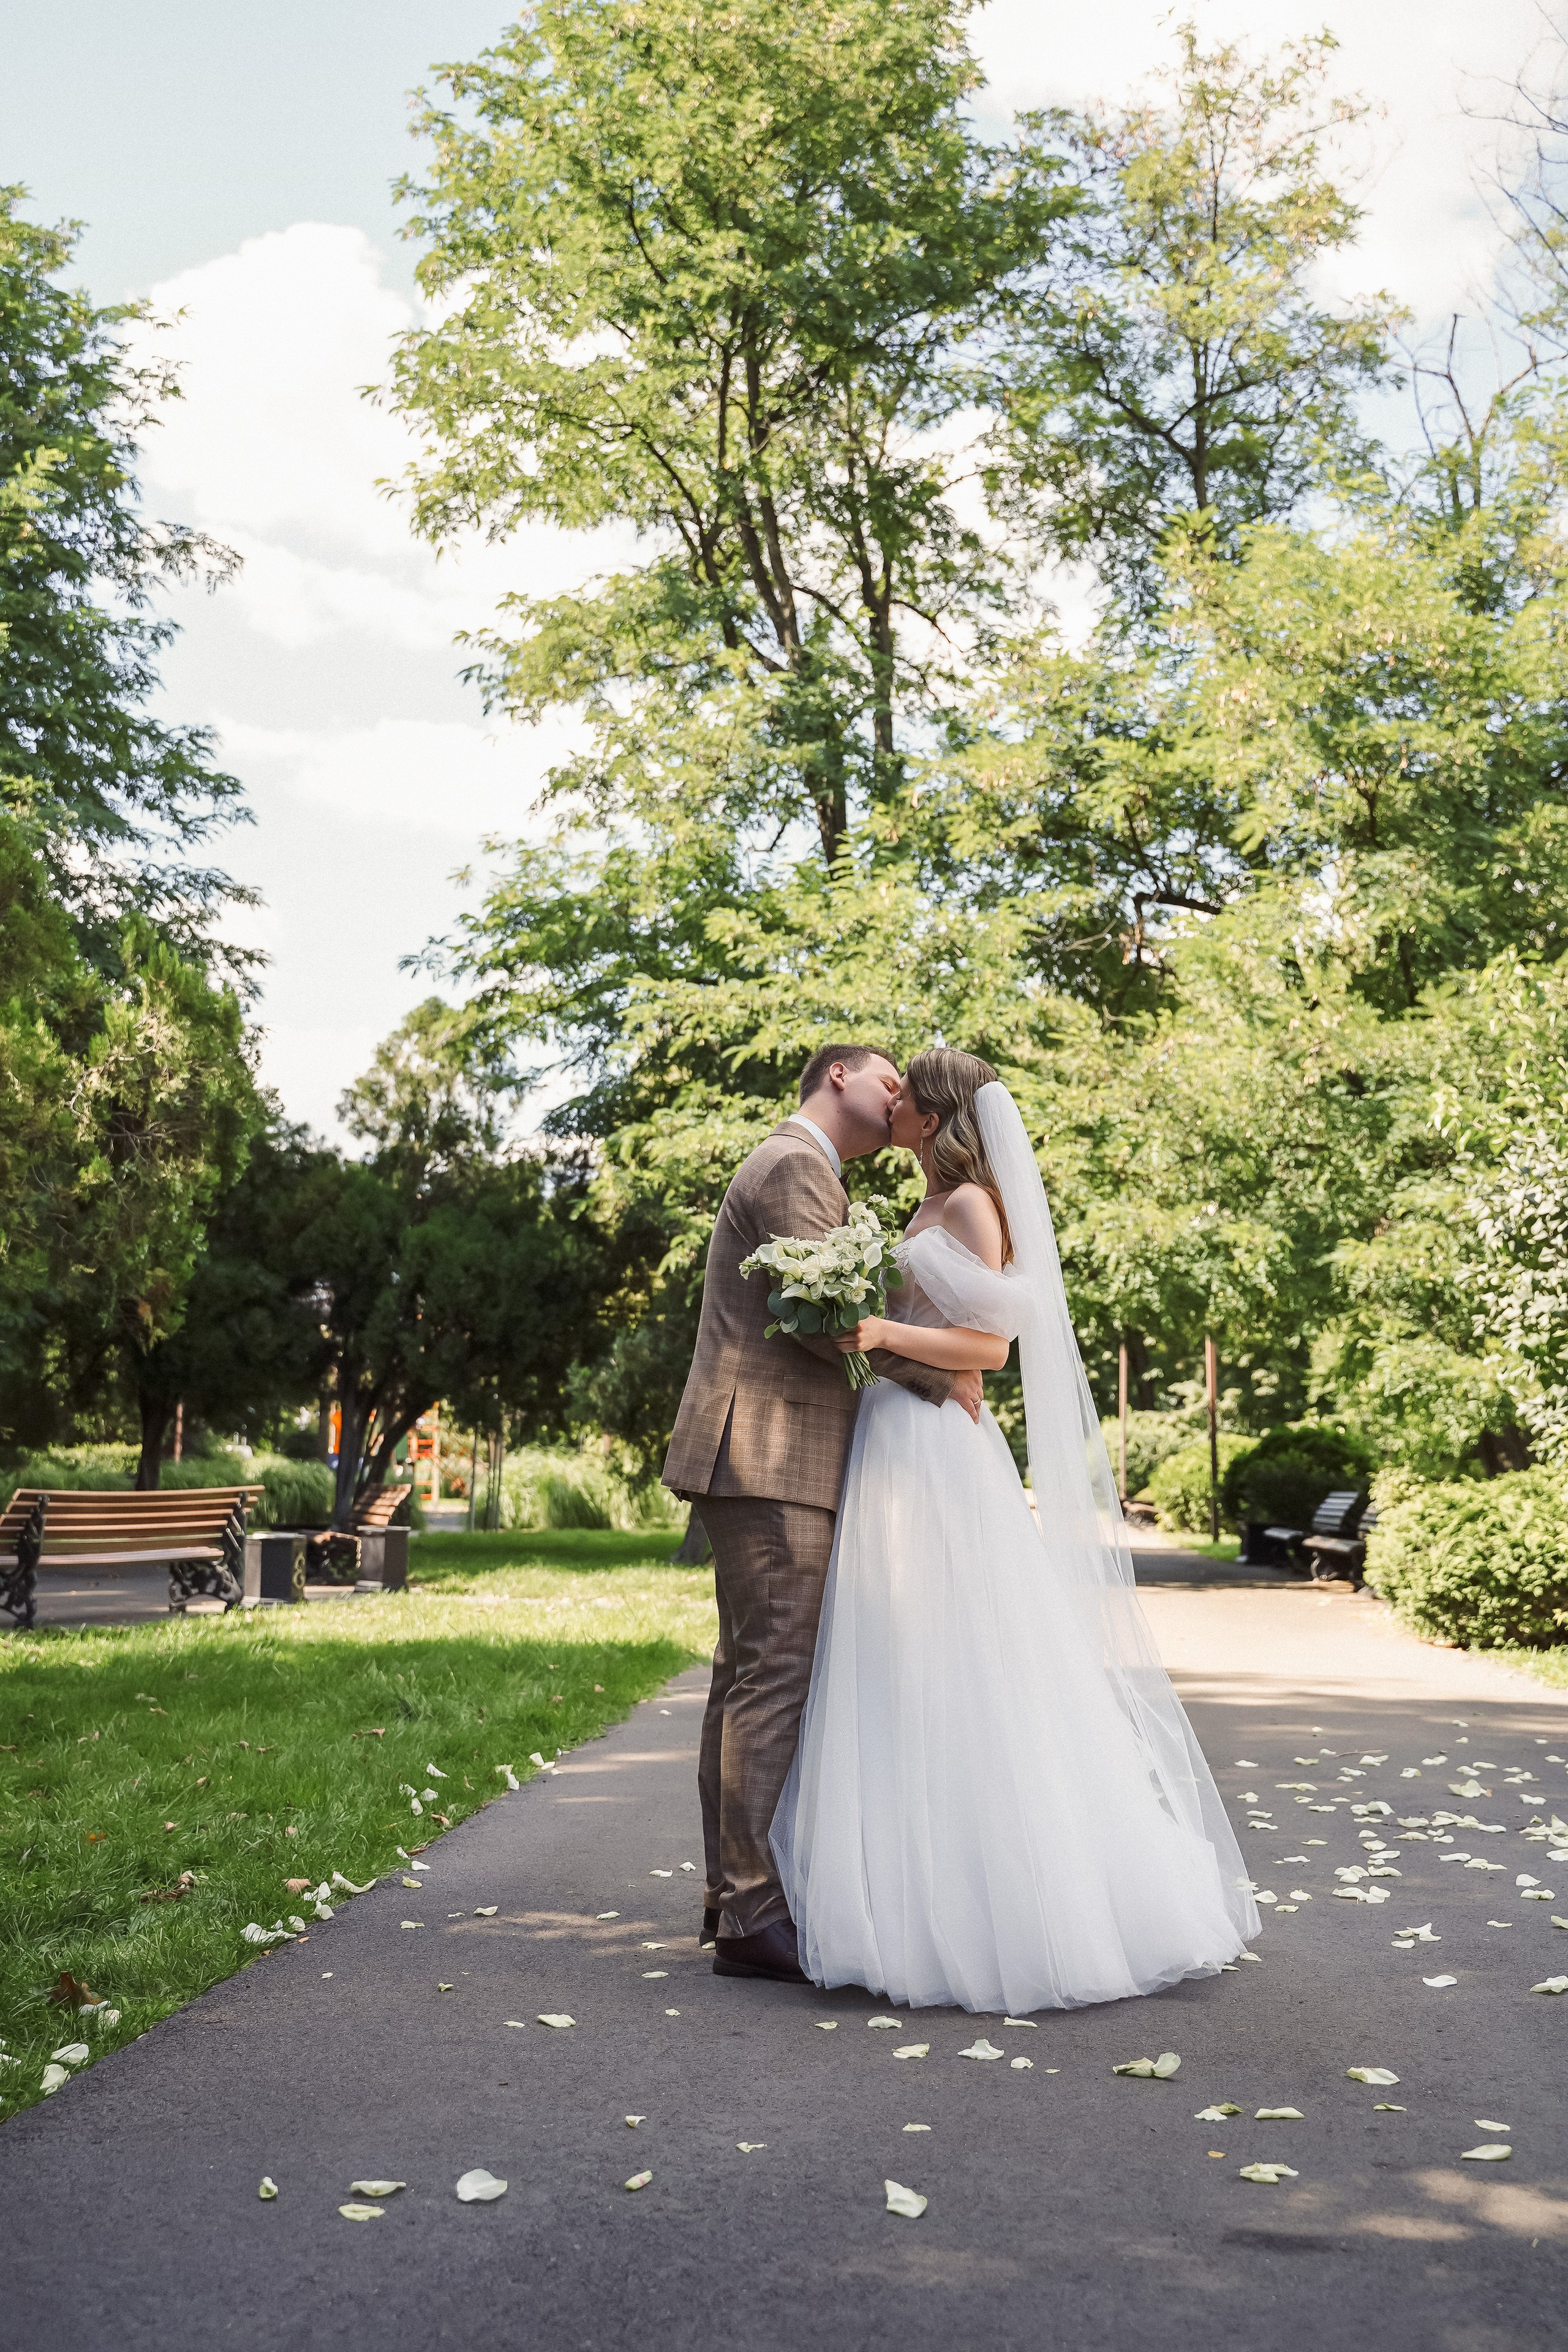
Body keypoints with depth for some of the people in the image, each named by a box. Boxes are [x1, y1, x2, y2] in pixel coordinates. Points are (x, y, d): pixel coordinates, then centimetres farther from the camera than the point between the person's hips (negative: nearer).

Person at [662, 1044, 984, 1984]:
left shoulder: (794, 1170, 26)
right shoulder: (795, 1166, -8)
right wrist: (941, 1376, -9)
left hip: (757, 1461, 11)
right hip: (772, 1456, -11)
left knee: (748, 1675, 11)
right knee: (777, 1677, -11)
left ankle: (733, 1893, 17)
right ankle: (755, 1915, -9)